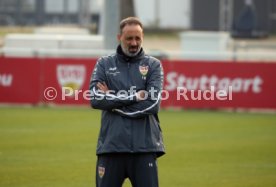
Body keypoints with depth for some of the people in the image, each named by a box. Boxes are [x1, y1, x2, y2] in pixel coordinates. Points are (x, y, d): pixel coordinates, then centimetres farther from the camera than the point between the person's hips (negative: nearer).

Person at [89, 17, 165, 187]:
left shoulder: (153, 65, 8)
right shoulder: (104, 64, 11)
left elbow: (152, 104, -6)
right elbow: (95, 99, -5)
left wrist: (113, 100, -6)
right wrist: (134, 97, -9)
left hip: (144, 147, -1)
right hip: (111, 146, 1)